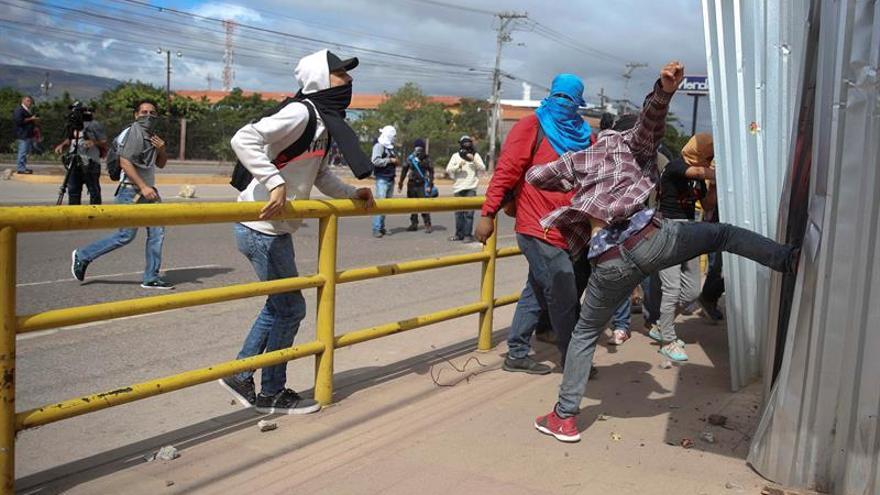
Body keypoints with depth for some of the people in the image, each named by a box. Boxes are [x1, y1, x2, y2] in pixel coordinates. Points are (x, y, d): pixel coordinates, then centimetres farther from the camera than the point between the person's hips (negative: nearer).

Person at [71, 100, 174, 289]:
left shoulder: (152, 136, 16)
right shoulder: (135, 132, -11)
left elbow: (160, 164, 22)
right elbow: (125, 162, -20)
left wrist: (161, 150, 0)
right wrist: (143, 186, -24)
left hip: (148, 190, 9)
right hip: (131, 191, -9)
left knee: (157, 232, 2)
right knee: (126, 235, -6)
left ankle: (151, 278, 8)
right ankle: (83, 256, 10)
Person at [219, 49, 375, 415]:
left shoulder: (324, 121, 11)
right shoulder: (301, 112, -18)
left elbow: (321, 175, 21)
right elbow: (243, 140, -29)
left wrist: (351, 193, 10)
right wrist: (275, 182, -33)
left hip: (276, 230, 10)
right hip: (263, 229, -10)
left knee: (279, 306, 20)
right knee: (290, 309, 2)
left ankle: (239, 376, 32)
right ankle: (272, 395, 17)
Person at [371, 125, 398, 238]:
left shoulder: (391, 147, 17)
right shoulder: (379, 146, -9)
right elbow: (375, 161, -21)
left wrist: (396, 161, 7)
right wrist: (390, 160, -16)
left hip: (391, 179, 9)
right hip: (382, 179, -9)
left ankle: (382, 227, 18)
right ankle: (376, 229, -13)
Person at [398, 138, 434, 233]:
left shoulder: (426, 158, -2)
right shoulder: (410, 158, 4)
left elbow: (431, 172, -2)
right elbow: (404, 170, 11)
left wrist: (430, 185, -9)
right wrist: (400, 184, 11)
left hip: (422, 185, -4)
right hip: (411, 184, 4)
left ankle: (428, 225, -5)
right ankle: (414, 224, 18)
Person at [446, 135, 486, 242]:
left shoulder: (475, 155, 8)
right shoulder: (455, 156, 10)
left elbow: (483, 169, 0)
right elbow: (448, 170, 3)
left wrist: (474, 160, -11)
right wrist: (458, 166, -13)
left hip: (471, 188, -2)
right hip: (458, 188, 2)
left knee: (469, 212, -8)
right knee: (458, 212, 7)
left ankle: (468, 234, -5)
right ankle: (459, 234, 16)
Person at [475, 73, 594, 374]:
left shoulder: (583, 135, 13)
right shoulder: (531, 127, -5)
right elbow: (505, 171, -10)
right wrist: (488, 214, -15)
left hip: (568, 233, 7)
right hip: (539, 231, -7)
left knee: (537, 293, 14)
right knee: (564, 298, -5)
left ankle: (517, 354, 25)